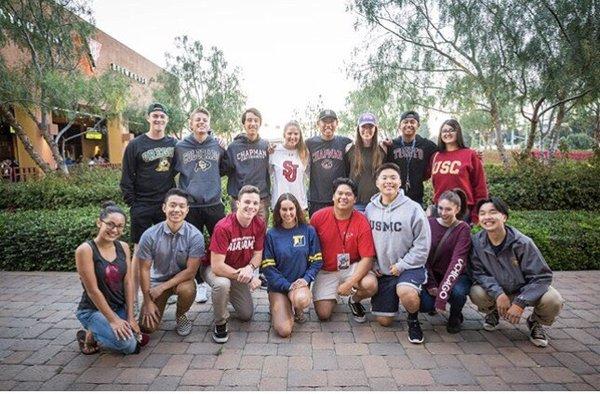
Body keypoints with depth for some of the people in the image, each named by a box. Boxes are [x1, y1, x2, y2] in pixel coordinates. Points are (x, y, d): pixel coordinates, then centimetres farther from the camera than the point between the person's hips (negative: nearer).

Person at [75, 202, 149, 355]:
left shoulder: (123, 247, 0)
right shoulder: (85, 250, -18)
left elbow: (128, 283, -1)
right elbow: (92, 290, -19)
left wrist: (130, 317, -6)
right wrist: (113, 320, -19)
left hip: (120, 307, 6)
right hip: (93, 310, -6)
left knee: (141, 339, -12)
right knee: (127, 344, -25)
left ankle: (104, 332, 15)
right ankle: (89, 336, 4)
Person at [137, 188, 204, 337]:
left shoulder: (195, 236, -21)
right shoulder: (150, 235, -18)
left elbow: (191, 271, -19)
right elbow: (144, 269, -9)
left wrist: (162, 287, -19)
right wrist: (148, 302, -7)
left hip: (182, 279, -1)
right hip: (157, 279, 1)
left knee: (187, 290, -35)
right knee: (147, 327, -10)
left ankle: (181, 315, 0)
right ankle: (159, 304, 25)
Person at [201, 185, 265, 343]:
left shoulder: (259, 224, -14)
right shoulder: (223, 227, -31)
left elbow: (258, 254, -4)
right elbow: (217, 266, -31)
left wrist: (249, 268, -27)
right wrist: (248, 277, -29)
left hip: (240, 271, 5)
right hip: (213, 268, -5)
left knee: (247, 315, 4)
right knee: (222, 284, -40)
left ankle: (229, 293, 34)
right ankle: (220, 324, -11)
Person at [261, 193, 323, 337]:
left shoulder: (308, 231, -1)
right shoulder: (271, 234, -4)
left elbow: (317, 261, 2)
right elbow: (267, 267, -6)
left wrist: (306, 279, -15)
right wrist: (288, 286, -14)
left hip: (301, 282, 1)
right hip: (278, 286, -1)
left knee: (302, 300, -35)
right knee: (284, 331, -16)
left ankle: (297, 309, 4)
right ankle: (278, 308, 19)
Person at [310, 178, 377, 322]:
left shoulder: (361, 222, -14)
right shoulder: (318, 217, -12)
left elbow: (367, 259, -16)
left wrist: (349, 283, -24)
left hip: (352, 268, 0)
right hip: (326, 271, 0)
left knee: (371, 285, -29)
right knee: (323, 314, -11)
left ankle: (354, 300, 8)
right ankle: (331, 296, 26)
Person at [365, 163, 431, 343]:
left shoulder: (413, 208, -11)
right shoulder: (370, 208, 1)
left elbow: (422, 244, -11)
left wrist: (402, 265, -14)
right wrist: (372, 264, -3)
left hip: (409, 267, -3)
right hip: (381, 271, 4)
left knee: (406, 293, -37)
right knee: (384, 321, 7)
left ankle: (413, 319, -2)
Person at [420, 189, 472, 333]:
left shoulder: (463, 229, -12)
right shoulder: (430, 224, -4)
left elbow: (457, 262, -23)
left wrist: (442, 292, -32)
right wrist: (430, 284, -16)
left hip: (457, 276, -2)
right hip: (433, 274, 2)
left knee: (457, 292, -35)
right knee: (424, 304, -24)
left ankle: (455, 317, 2)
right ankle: (433, 304, 17)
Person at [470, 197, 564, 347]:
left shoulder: (522, 243, -25)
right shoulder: (477, 242, -18)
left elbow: (542, 276, -21)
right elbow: (479, 272, -14)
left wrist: (520, 303, -28)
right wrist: (498, 293, -30)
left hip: (525, 289, -1)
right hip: (496, 290, 1)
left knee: (553, 301, -29)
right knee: (477, 293, -29)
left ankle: (535, 322, 9)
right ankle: (493, 312, 10)